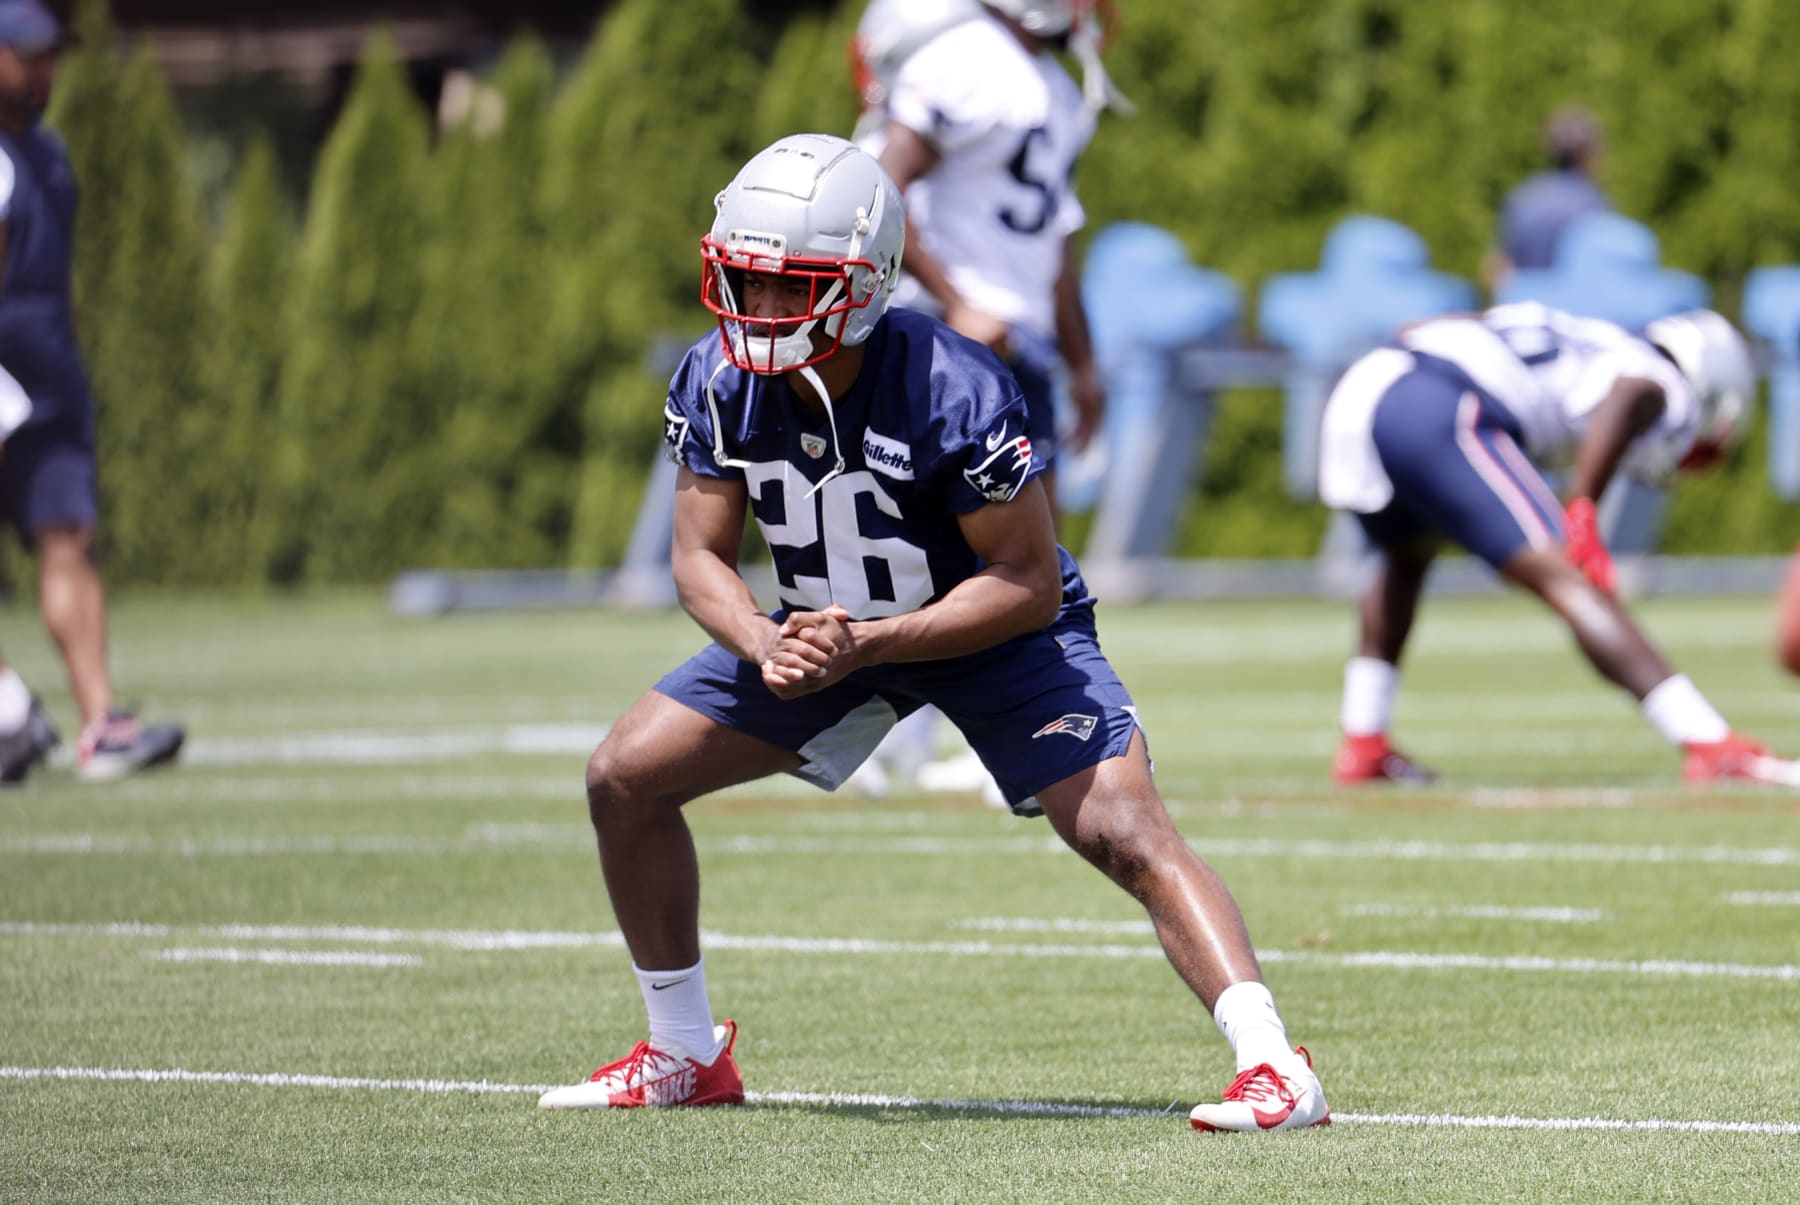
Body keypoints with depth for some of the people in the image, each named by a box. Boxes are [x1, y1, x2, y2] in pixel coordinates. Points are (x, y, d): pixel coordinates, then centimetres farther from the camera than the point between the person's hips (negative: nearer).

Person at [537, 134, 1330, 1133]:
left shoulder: (951, 392, -32)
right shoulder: (719, 383, -16)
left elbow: (1028, 583, -27)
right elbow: (701, 554, -9)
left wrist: (868, 644, -36)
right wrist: (766, 643, -31)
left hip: (995, 629, -5)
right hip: (824, 629, 5)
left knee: (1123, 831, -24)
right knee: (626, 777, -2)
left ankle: (1275, 1067, -27)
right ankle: (685, 1058, 13)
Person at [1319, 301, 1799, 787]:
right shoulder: (1665, 388, 14)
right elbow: (1628, 395, -13)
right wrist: (1583, 509, -14)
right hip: (1441, 418, -8)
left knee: (1408, 554, 35)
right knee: (1570, 583, -8)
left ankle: (1362, 747, 34)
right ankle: (1712, 746, -15)